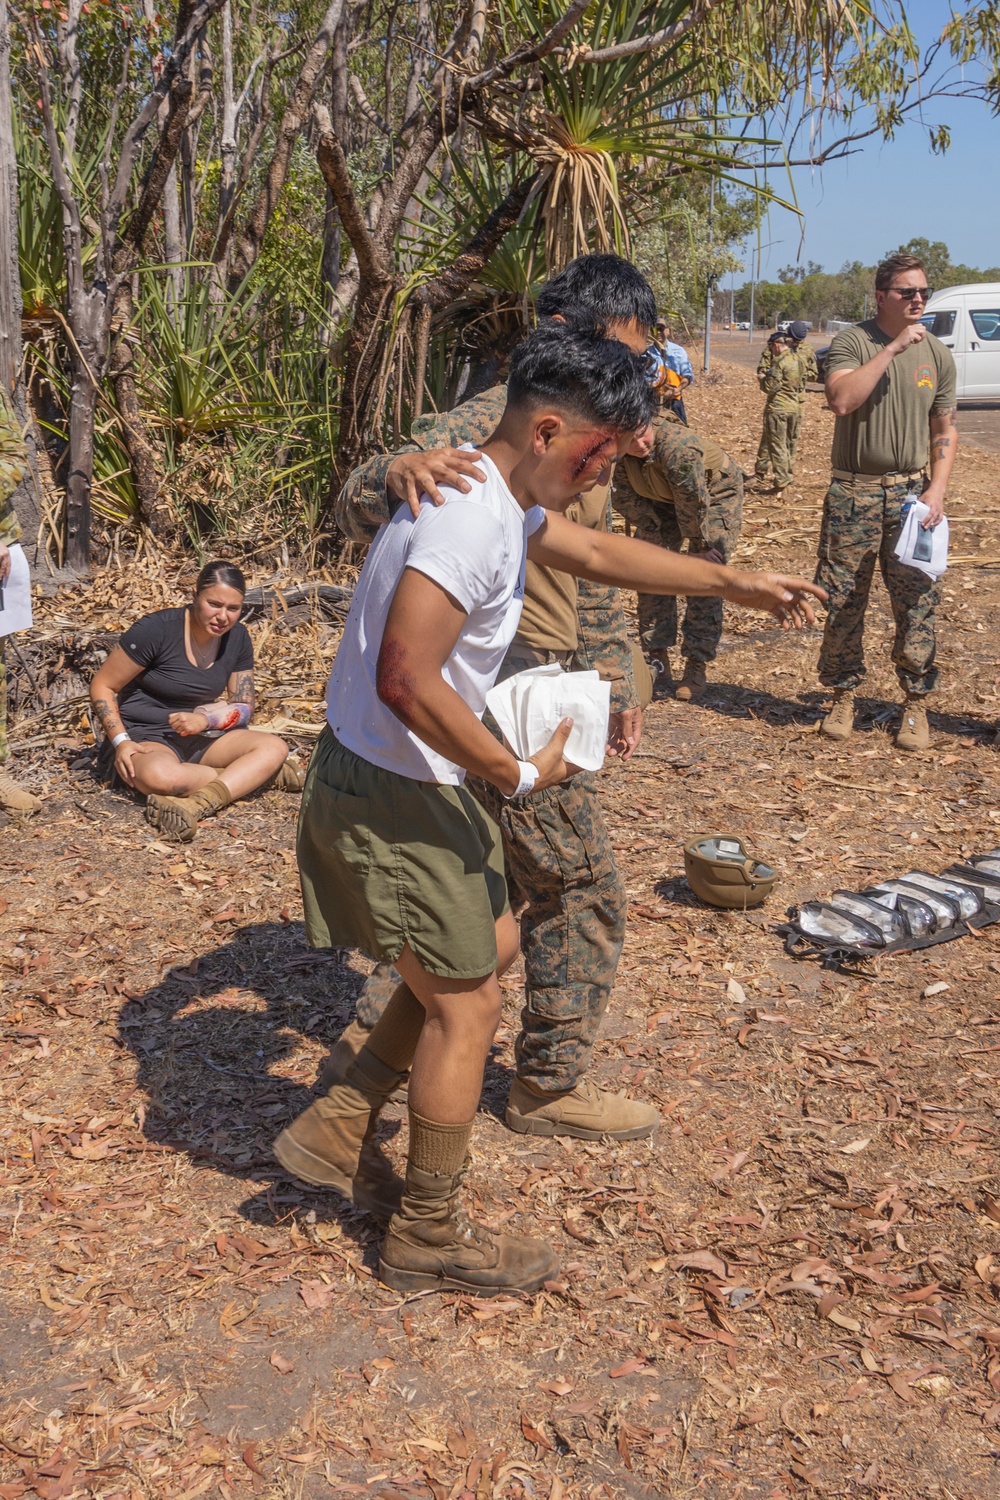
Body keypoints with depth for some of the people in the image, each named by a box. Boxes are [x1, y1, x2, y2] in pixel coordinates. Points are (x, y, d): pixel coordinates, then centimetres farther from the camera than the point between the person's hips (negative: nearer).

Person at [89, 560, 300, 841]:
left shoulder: (237, 637, 0)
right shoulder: (156, 630, -17)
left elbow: (243, 708, 5)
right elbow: (102, 686, -9)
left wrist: (205, 720, -16)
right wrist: (121, 741, -21)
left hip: (200, 737, 5)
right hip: (146, 737, -5)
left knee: (275, 748, -19)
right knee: (161, 776, -41)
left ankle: (197, 804, -35)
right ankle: (250, 774, -19)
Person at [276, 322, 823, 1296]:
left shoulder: (503, 501, 8)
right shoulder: (471, 518, -26)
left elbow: (597, 553, 23)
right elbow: (407, 682, -34)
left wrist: (733, 583, 22)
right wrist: (520, 775, -21)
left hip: (412, 782, 10)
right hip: (389, 798, -10)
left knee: (489, 948, 21)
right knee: (465, 1003, 3)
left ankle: (336, 1132, 28)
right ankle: (428, 1240, 21)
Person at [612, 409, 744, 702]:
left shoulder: (679, 448, -42)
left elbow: (693, 505, -31)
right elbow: (626, 499, -12)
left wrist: (700, 545, -18)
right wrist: (657, 540, -11)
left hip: (716, 494, -5)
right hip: (662, 499, 5)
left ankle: (696, 666, -8)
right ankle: (657, 657, 6)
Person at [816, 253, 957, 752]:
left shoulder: (937, 354, 7)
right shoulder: (851, 343, -3)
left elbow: (945, 430, 11)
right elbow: (841, 400, -21)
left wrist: (937, 490, -3)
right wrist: (892, 348, -20)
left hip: (911, 492, 2)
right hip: (852, 492, -2)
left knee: (917, 602, 1)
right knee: (841, 601, 4)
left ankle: (916, 704, 14)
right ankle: (843, 695, 20)